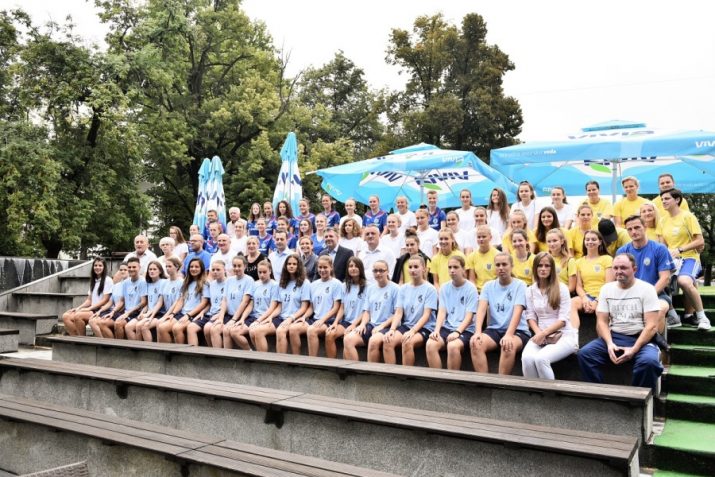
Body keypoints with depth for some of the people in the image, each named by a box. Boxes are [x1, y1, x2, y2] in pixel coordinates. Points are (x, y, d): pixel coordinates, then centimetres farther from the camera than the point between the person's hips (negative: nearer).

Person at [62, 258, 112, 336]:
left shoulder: (107, 280, -3)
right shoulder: (93, 281, 20)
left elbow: (105, 300, -10)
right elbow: (89, 300, 17)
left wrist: (88, 309, -16)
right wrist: (78, 308, 0)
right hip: (92, 310, 8)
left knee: (78, 316, -30)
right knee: (66, 316, -11)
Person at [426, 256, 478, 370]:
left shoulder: (471, 288, -3)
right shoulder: (444, 288, 9)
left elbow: (469, 316, -8)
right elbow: (442, 312, 3)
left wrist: (457, 331, -23)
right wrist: (437, 330, -14)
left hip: (465, 330, -4)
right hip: (447, 327, 4)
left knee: (453, 346, -35)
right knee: (430, 344, -27)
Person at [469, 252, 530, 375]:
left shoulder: (519, 285, -1)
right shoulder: (488, 286, 9)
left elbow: (517, 312, -15)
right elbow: (481, 309, -4)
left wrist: (509, 334, -31)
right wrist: (478, 332, -22)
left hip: (517, 331, -3)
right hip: (494, 329, 3)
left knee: (508, 346, -37)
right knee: (475, 343, -27)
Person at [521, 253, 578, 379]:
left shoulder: (561, 288, -3)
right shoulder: (530, 290, 9)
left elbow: (563, 319, -8)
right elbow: (530, 316, 6)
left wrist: (544, 333, -16)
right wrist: (538, 333, -13)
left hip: (564, 335, -3)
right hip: (541, 335, 3)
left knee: (540, 358, -31)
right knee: (526, 358, -29)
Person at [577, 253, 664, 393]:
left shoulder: (647, 289, -2)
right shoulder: (606, 288, 9)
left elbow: (652, 325, -9)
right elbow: (601, 321, 5)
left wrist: (633, 349, -20)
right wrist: (609, 343, -15)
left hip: (640, 338, -3)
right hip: (613, 336, 3)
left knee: (648, 361, -35)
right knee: (584, 354, -21)